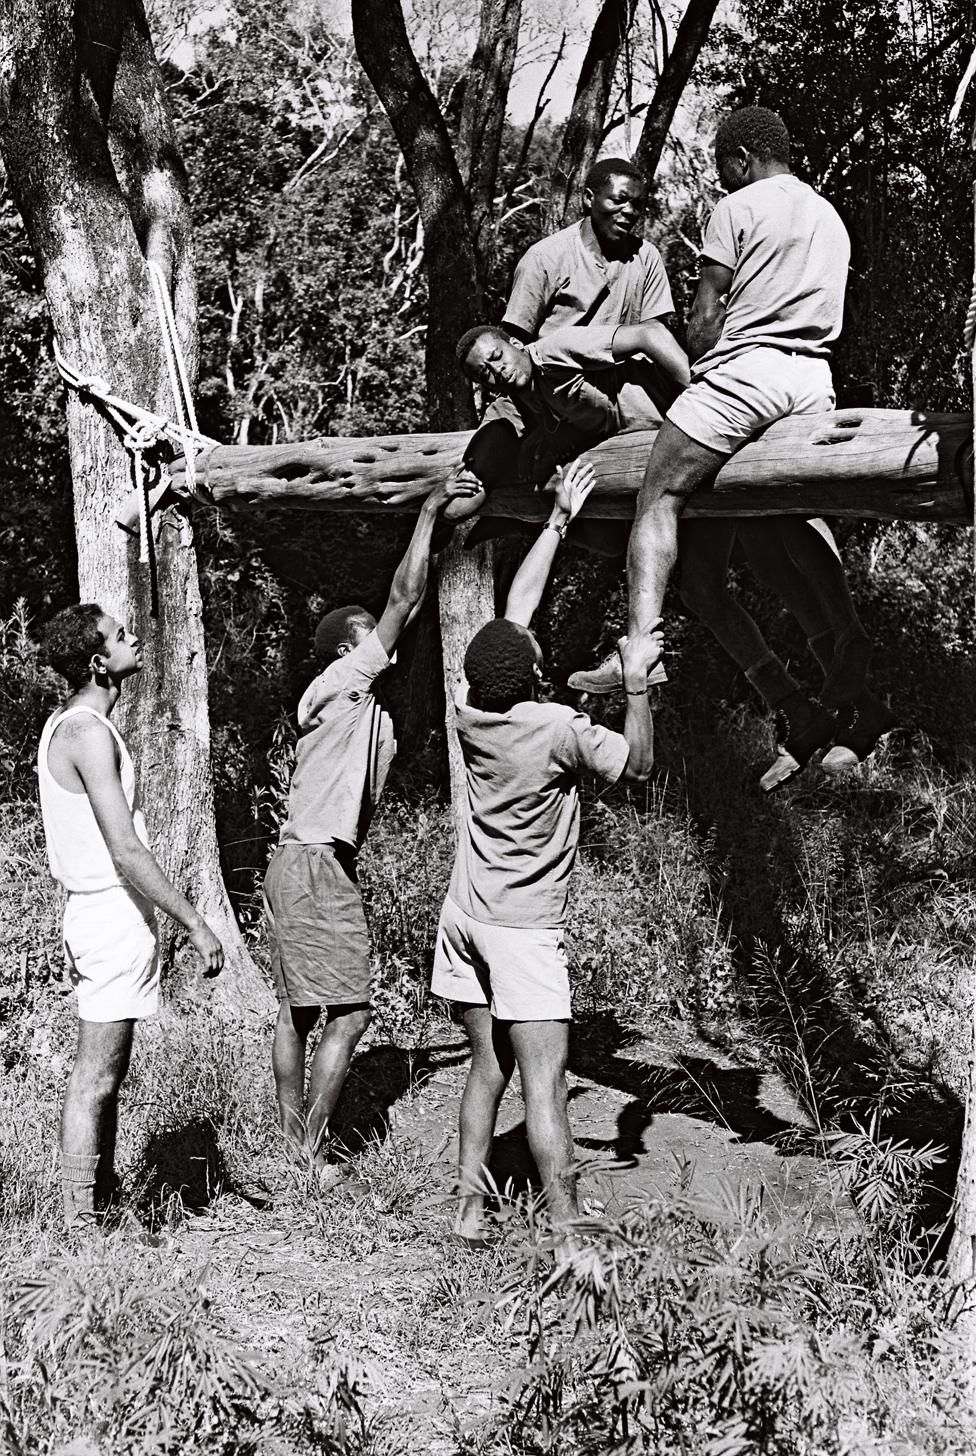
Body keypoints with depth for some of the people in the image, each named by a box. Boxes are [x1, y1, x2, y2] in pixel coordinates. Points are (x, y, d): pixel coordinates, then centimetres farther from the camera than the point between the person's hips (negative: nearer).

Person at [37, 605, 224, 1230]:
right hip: (116, 915, -10)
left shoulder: (67, 722, 12)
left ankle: (102, 1201, 25)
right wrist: (196, 923, -20)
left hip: (97, 912, 10)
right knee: (96, 1077, -5)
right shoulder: (89, 732, -19)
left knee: (106, 1074, 16)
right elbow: (127, 853, -23)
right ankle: (81, 1224, 0)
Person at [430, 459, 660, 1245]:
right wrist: (636, 682, -12)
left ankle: (471, 1210, 14)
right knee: (544, 1085, -6)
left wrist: (560, 519, 15)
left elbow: (518, 605, 10)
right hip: (523, 930, -6)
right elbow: (638, 765, -7)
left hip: (465, 916, 6)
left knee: (487, 1070, 13)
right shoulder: (558, 729, -19)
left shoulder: (470, 711, -1)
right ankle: (568, 1229, -3)